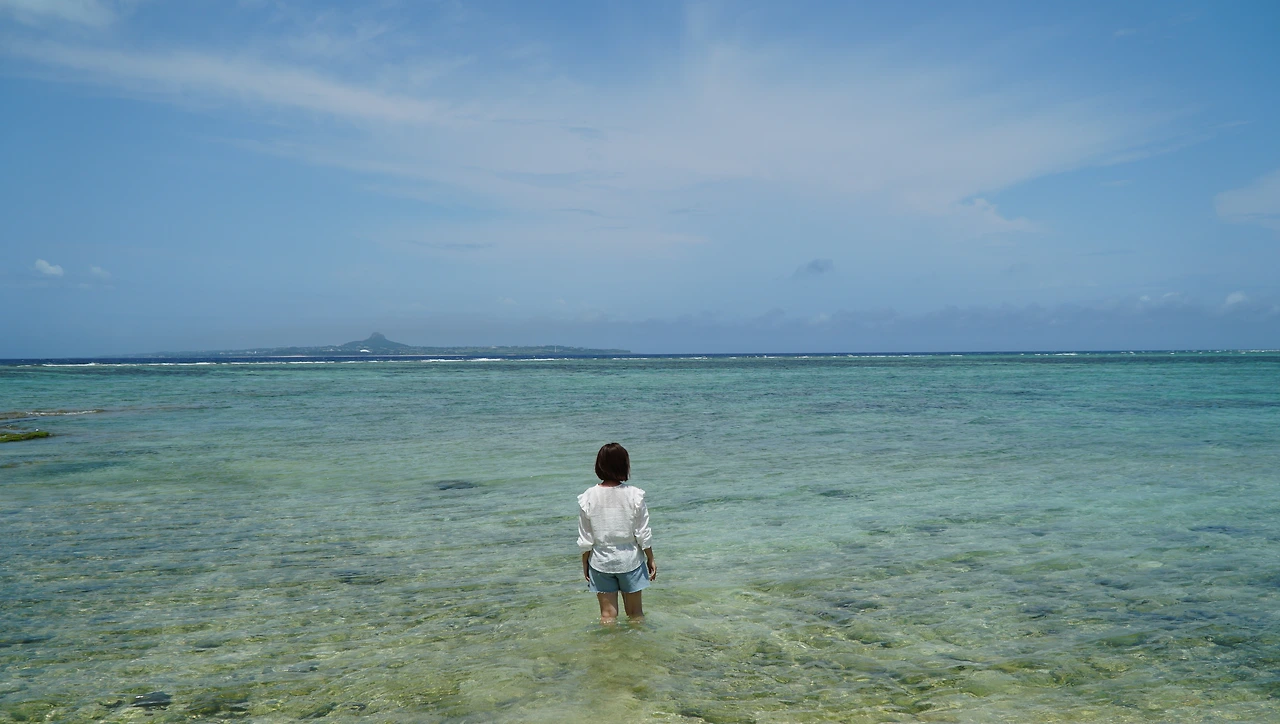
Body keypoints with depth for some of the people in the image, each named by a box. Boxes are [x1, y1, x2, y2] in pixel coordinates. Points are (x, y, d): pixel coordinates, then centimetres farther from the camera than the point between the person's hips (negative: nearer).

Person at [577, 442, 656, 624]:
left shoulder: (588, 498, -10)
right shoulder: (634, 495, -13)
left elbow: (585, 539, -4)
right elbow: (643, 534, -7)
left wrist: (585, 563, 10)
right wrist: (650, 559, 7)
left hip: (601, 562, 1)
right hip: (630, 560, 0)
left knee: (607, 614, 10)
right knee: (635, 613, 14)